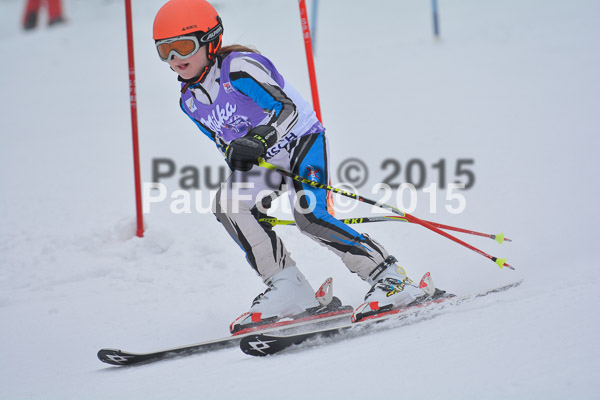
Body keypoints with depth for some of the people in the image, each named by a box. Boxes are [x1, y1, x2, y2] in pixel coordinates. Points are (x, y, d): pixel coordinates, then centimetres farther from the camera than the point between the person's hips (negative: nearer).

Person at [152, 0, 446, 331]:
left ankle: (392, 280, -18)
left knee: (308, 215, -26)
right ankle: (289, 291, -13)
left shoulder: (239, 68, -22)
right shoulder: (190, 101, 1)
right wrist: (244, 175, 11)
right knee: (227, 204, -17)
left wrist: (259, 140, -43)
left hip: (302, 139, -7)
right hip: (262, 159, 7)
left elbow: (287, 108, -28)